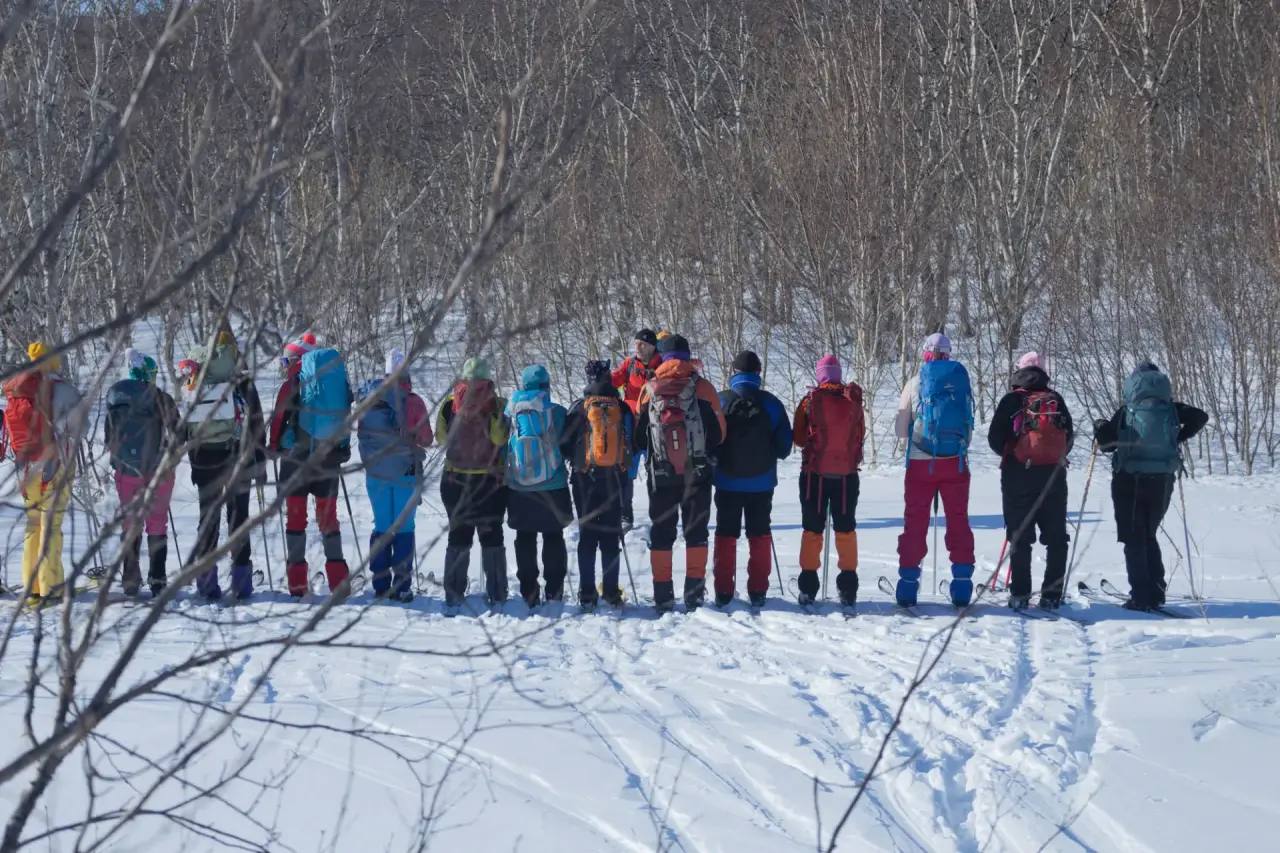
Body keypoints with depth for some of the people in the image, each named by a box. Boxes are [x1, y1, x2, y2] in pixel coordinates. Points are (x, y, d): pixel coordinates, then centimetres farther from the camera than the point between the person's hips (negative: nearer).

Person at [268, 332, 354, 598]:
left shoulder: (295, 376, -2)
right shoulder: (338, 374, 10)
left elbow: (280, 413, -4)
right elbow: (347, 411, 14)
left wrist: (274, 447, 7)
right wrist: (343, 448, 21)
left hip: (298, 453, -3)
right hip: (330, 456, 4)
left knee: (296, 515, 2)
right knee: (328, 516, 11)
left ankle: (297, 582, -4)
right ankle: (338, 580, 4)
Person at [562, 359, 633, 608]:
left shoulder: (579, 409, -6)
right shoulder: (622, 409, -1)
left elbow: (566, 445, -2)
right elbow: (632, 444, 4)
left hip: (585, 478, -1)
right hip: (615, 478, 1)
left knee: (587, 534, 3)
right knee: (611, 536, 6)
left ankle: (587, 593, 0)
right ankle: (611, 591, 4)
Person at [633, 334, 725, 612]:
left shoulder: (649, 390, -1)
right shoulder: (702, 388, -5)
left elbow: (639, 436, 5)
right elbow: (719, 431, 0)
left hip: (660, 474, 1)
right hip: (697, 474, -1)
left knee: (661, 533, 7)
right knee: (696, 532, 7)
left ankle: (663, 594, 5)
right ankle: (694, 592, 4)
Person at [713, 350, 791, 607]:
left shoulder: (720, 401, -9)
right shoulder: (771, 403, -6)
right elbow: (784, 446, -2)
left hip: (727, 481, -1)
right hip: (761, 482, 1)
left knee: (725, 535, 8)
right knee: (760, 534, 10)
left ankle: (723, 591, 6)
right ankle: (758, 591, 8)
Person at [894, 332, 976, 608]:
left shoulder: (915, 383, -3)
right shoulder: (961, 380, 1)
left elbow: (900, 430, 1)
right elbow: (970, 427, 6)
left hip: (921, 463, -1)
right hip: (956, 462, 1)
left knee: (915, 522, 7)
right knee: (958, 521, 10)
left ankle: (908, 584, 4)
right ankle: (962, 586, 8)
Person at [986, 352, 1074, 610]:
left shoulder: (1012, 400, -1)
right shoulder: (1056, 400, 6)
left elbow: (995, 439, -2)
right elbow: (1069, 437, 9)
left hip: (1018, 474, -2)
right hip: (1053, 474, 2)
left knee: (1020, 536, 3)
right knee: (1056, 537, 8)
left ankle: (1020, 593, -1)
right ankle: (1052, 594, 3)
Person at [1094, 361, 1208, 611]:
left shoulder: (1126, 412, -7)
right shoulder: (1171, 409, 1)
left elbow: (1107, 442, -9)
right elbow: (1200, 417, 2)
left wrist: (1099, 427, 11)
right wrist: (1179, 437, 12)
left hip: (1129, 481, -3)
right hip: (1162, 482, 3)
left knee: (1134, 539, 4)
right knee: (1149, 536, 19)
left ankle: (1141, 597, -4)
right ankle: (1156, 594, 13)